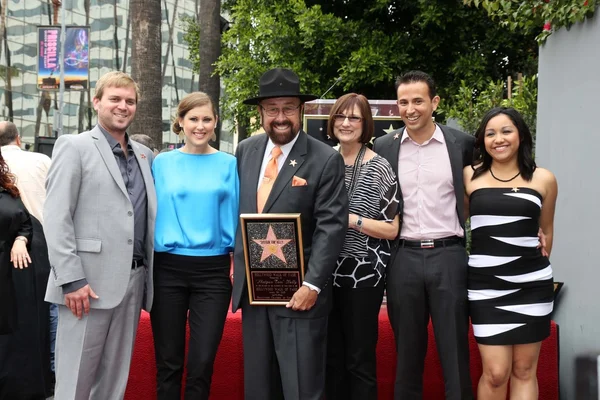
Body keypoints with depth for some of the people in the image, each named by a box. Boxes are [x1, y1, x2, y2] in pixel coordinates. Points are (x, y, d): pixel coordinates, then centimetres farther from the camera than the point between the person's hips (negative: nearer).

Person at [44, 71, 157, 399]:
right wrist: (71, 280, -16)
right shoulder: (74, 146, -2)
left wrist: (146, 273, 7)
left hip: (133, 280, 6)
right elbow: (56, 218, -9)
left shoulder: (144, 154, 15)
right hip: (87, 283, -5)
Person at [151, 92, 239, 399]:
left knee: (202, 362, 1)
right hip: (168, 269, 1)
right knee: (168, 361, 8)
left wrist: (237, 261, -2)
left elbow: (232, 216, 5)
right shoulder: (162, 163, 5)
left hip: (213, 271, -1)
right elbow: (152, 212, 8)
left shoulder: (228, 164, 3)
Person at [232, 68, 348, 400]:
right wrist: (235, 261, 9)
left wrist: (312, 284, -18)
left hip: (297, 289, -5)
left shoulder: (325, 160, -9)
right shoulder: (245, 151, 7)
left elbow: (331, 226, -13)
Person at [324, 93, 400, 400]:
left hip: (363, 273, -5)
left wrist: (351, 219, -18)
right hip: (328, 271, 5)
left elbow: (392, 229, -8)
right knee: (332, 355, 13)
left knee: (360, 358, 4)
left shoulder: (379, 167, -6)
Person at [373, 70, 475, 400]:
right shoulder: (384, 147, 5)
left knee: (454, 353, 4)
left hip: (448, 255, -1)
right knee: (407, 354, 11)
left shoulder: (461, 143, 2)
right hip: (403, 258, 1)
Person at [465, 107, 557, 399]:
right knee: (495, 373, -4)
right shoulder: (470, 176, 2)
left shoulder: (543, 179, 5)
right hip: (485, 284, -1)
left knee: (524, 371, 8)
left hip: (532, 284, 1)